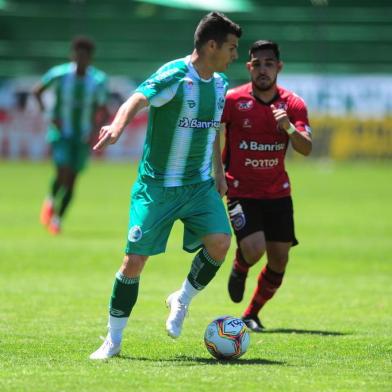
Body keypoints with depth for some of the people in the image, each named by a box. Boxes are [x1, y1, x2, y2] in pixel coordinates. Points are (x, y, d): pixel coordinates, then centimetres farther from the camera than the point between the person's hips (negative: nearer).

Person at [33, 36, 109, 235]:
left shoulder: (99, 80, -10)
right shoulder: (59, 74, -13)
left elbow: (103, 111, -1)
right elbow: (37, 91, 3)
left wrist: (95, 129, -17)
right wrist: (47, 113, -11)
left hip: (83, 137, 2)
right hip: (61, 134, -2)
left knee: (72, 181, 6)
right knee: (63, 174, -19)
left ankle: (57, 219, 25)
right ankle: (50, 200, 13)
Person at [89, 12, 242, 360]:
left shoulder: (220, 82, 7)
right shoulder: (174, 76, -16)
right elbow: (137, 100, -32)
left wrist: (219, 171, 19)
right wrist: (117, 126, -51)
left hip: (200, 186, 6)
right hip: (157, 187, -5)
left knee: (220, 242, -19)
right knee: (134, 261, -6)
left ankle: (182, 301, 8)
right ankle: (113, 341, 10)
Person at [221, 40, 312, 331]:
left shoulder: (293, 104, -3)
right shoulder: (232, 100, -10)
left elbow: (306, 149, -12)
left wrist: (289, 128, -31)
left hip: (278, 193, 3)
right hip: (241, 192, -3)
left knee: (279, 260, 3)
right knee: (254, 250, -22)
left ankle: (251, 315, 25)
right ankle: (240, 267, 16)